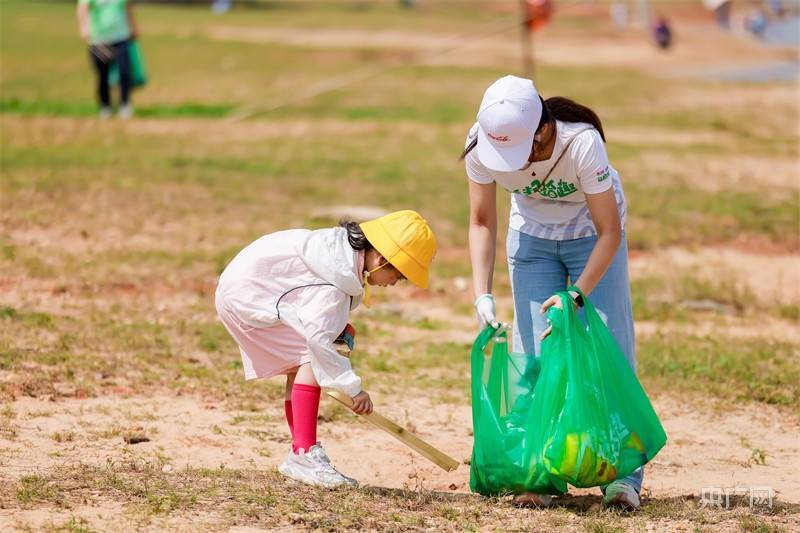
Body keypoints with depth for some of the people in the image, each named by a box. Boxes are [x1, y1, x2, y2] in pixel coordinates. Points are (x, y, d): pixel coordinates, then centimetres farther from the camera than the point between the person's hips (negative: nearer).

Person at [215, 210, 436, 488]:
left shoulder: (345, 245, 1)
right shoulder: (339, 274, -28)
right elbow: (318, 338, -32)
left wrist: (340, 328, 1)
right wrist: (353, 387, -27)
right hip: (246, 292, -10)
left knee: (298, 366, 10)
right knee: (311, 359, -17)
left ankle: (299, 455, 15)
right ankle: (304, 454, -21)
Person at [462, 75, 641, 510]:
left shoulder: (581, 143, -38)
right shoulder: (481, 145, -27)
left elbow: (610, 232, -27)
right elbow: (482, 222, -12)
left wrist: (576, 295, -33)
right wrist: (482, 295, -22)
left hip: (591, 234, -3)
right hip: (532, 234, 3)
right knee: (536, 351, -5)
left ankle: (623, 476, -8)